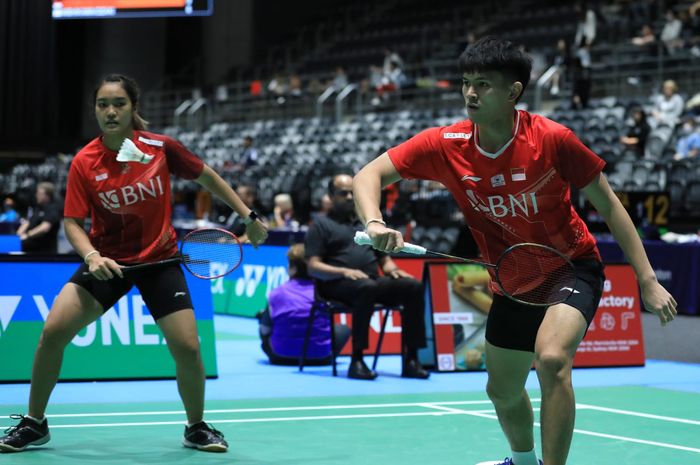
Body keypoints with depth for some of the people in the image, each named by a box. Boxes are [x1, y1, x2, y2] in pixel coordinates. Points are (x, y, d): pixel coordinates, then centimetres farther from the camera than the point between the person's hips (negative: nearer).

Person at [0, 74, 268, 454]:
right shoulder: (84, 163, -12)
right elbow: (73, 222, -9)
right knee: (53, 331, -14)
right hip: (107, 261, 0)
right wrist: (91, 256, -29)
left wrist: (248, 215, 5)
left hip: (160, 259, 0)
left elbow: (207, 177, 5)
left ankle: (197, 428, 16)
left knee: (187, 347, -11)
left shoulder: (162, 148, -11)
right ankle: (34, 424, 7)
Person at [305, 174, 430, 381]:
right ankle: (357, 361, -37)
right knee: (367, 287, -40)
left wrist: (392, 269, 1)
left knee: (413, 287, -21)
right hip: (337, 284, -5)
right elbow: (313, 267, -2)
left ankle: (411, 360, -23)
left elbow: (384, 258, 26)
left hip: (374, 280, 5)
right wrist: (344, 271, -18)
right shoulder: (322, 224, 9)